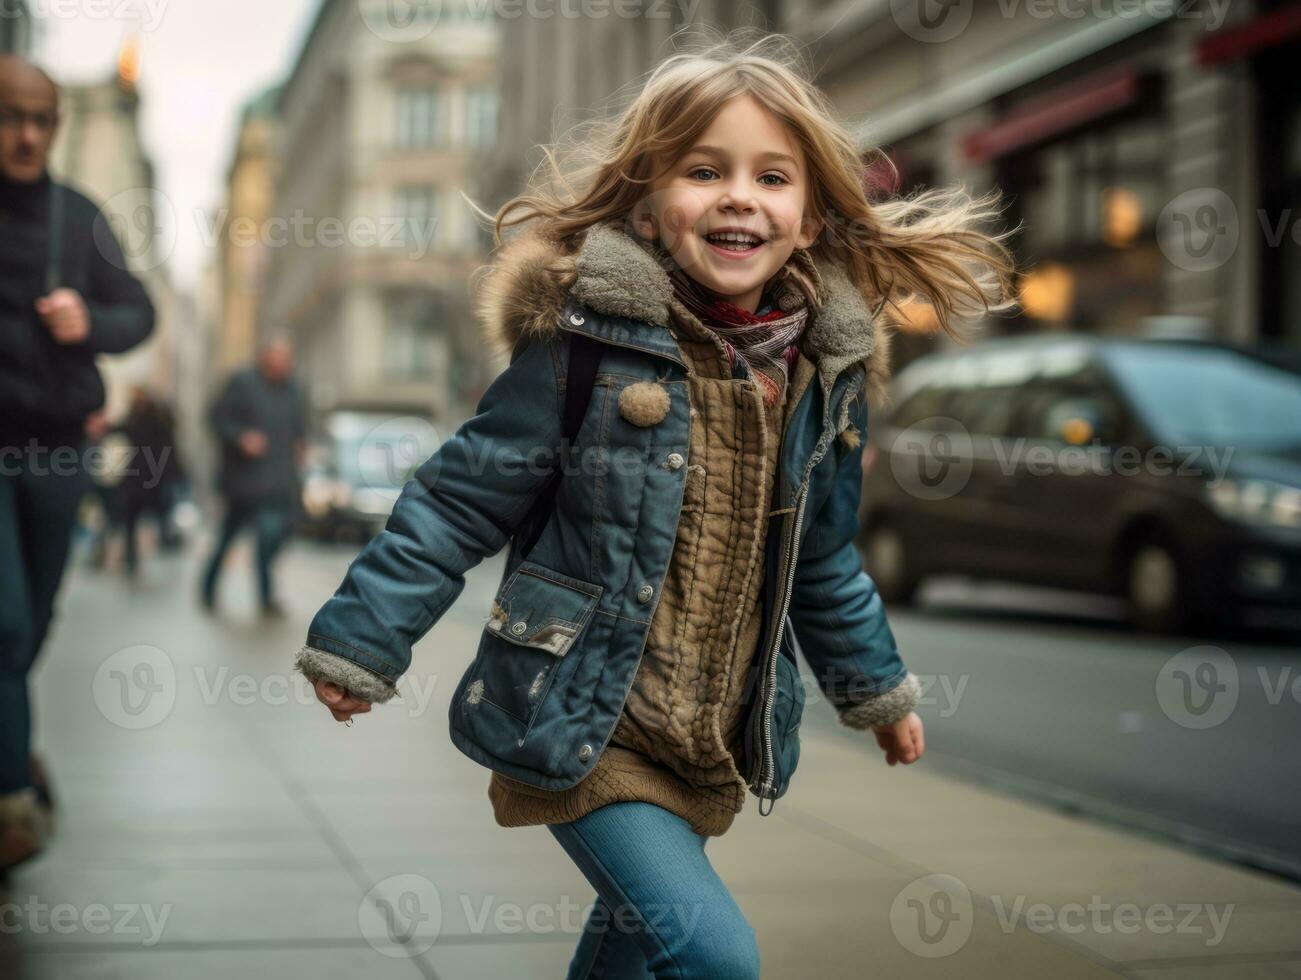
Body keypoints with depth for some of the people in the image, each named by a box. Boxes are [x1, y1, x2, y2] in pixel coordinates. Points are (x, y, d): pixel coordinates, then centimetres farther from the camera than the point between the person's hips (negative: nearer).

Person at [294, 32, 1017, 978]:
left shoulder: (825, 369, 1)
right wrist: (359, 640, -9)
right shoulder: (589, 337, -16)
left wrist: (875, 686, 24)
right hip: (580, 721, -6)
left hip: (714, 741, 6)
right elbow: (463, 499, -10)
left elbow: (821, 560, 15)